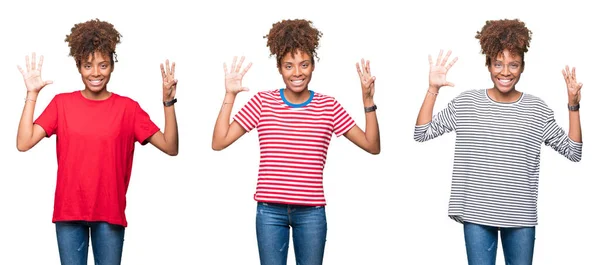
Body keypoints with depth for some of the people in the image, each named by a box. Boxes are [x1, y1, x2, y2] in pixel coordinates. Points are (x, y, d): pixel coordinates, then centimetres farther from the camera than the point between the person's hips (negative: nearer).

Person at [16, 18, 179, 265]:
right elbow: (23, 143, -8)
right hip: (68, 210, 1)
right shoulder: (62, 103, 2)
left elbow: (170, 147, -6)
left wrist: (168, 101, -16)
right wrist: (32, 94, -9)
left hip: (110, 211, -1)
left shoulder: (128, 108, -1)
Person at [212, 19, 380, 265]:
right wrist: (230, 95, -6)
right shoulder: (263, 102, 1)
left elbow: (372, 146, 1)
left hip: (311, 212, 1)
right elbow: (219, 142, -2)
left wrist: (368, 101, -8)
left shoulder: (328, 106, 3)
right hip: (270, 211, 0)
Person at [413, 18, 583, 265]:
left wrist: (573, 106, -8)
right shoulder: (466, 102, 0)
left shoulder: (537, 109, 1)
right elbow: (421, 133, 0)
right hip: (477, 214, -1)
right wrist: (433, 89, -8)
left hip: (521, 216, 1)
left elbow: (573, 152, 2)